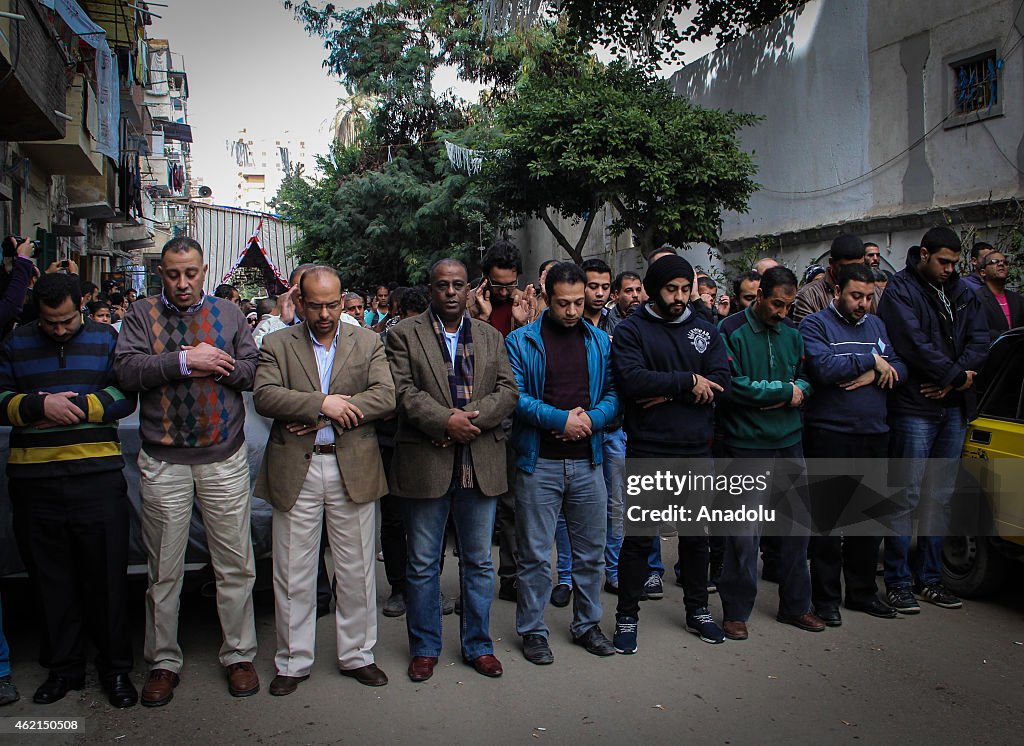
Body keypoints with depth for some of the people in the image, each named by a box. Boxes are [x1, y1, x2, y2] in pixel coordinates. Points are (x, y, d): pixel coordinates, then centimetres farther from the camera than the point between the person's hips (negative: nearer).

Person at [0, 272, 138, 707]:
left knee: (107, 577, 4)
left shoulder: (106, 340, 5)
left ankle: (115, 667, 18)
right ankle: (65, 667, 26)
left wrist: (74, 406, -14)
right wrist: (41, 405, -13)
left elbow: (125, 396, -4)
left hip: (97, 476, -2)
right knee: (52, 579, 11)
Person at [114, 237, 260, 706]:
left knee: (235, 566, 7)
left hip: (224, 459, 1)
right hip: (163, 462, 0)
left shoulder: (228, 314, 9)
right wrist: (184, 361, -18)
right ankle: (163, 662, 26)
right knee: (164, 571, 11)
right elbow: (127, 369, -11)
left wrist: (215, 366, -14)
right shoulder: (142, 315, 5)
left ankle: (239, 655, 22)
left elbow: (253, 370, 2)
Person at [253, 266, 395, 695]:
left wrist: (325, 415, -14)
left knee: (357, 570, 9)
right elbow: (263, 396, -10)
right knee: (293, 574, 7)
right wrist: (322, 404, -19)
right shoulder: (277, 345, 5)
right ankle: (293, 662, 23)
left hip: (353, 468, 1)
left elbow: (385, 397, -6)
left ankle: (357, 655, 26)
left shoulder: (367, 342, 7)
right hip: (295, 470, 0)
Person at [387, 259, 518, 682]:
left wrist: (471, 417, -14)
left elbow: (508, 391, 2)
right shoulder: (404, 335, 2)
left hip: (481, 466, 3)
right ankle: (424, 648, 25)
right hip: (425, 465, -2)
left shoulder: (492, 337, 12)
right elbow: (403, 391, -9)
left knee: (479, 562, 12)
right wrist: (445, 421, -21)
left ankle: (478, 645, 27)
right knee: (422, 564, 9)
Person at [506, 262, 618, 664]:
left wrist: (590, 419, -13)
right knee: (535, 554, 4)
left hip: (587, 461, 3)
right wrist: (560, 419, -17)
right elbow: (515, 396, -9)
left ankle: (587, 624, 30)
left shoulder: (600, 341, 9)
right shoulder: (521, 341, -1)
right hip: (538, 464, -3)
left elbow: (613, 393, 6)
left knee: (591, 551, 13)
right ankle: (532, 630, 19)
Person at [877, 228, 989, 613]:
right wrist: (958, 375, -10)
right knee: (907, 496, -3)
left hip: (953, 407, 7)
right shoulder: (900, 290, -6)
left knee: (941, 498, 11)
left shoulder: (962, 292, 15)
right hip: (913, 407, -6)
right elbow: (914, 344, -16)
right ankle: (898, 581, 6)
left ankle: (930, 578, 21)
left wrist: (954, 379, -10)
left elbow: (979, 339, 5)